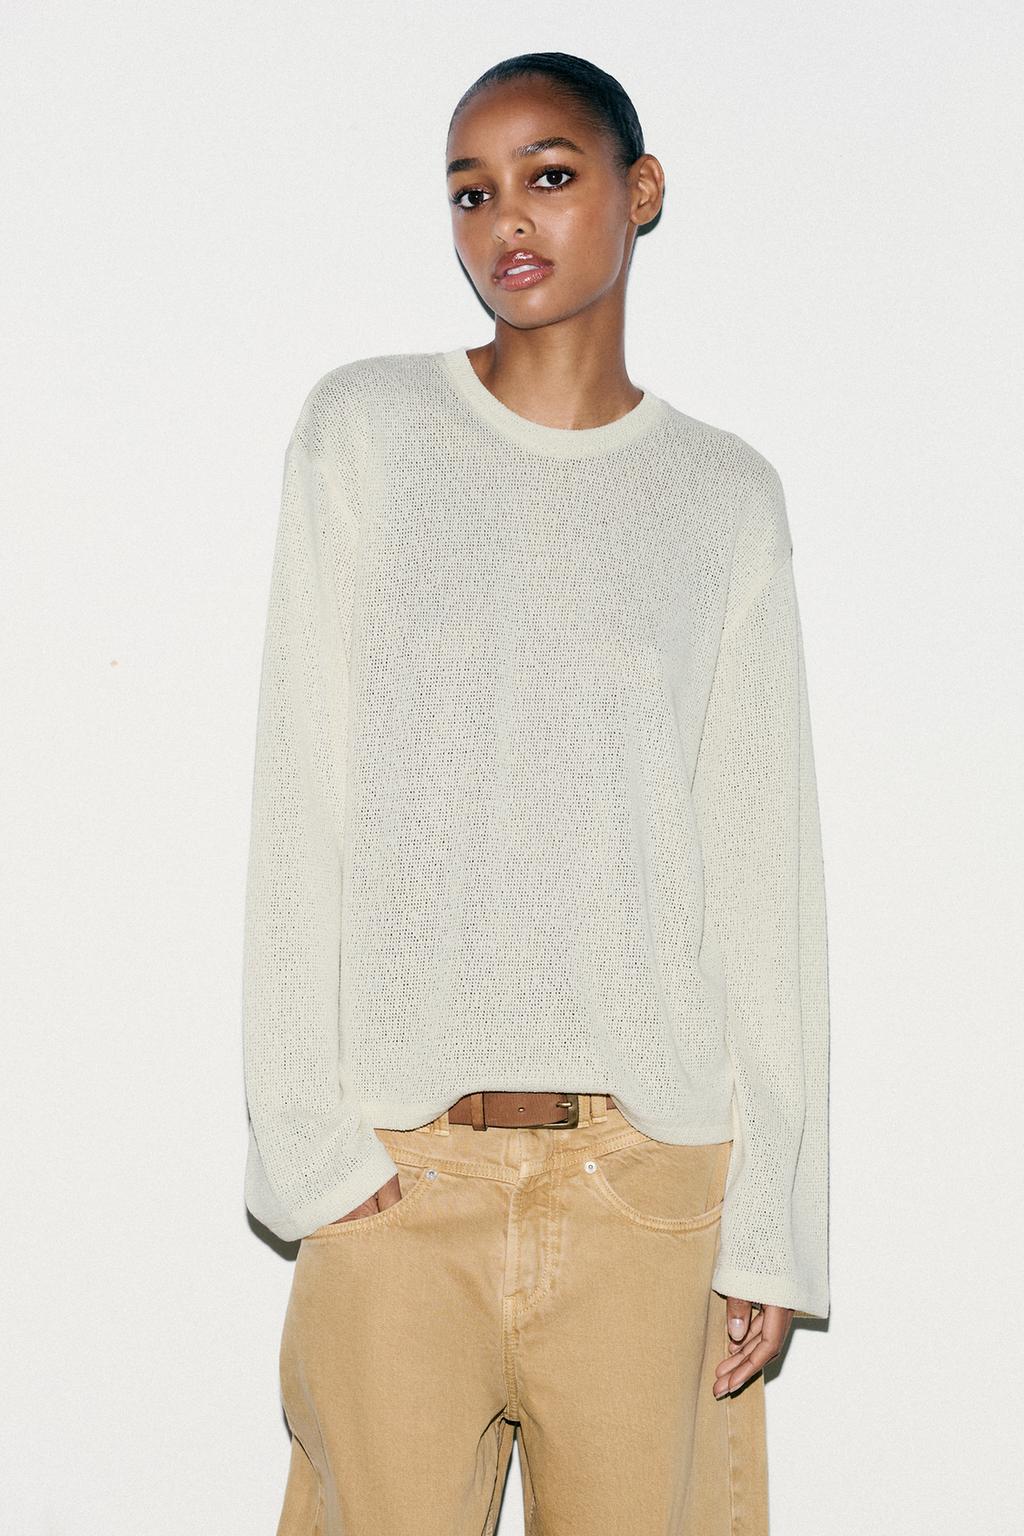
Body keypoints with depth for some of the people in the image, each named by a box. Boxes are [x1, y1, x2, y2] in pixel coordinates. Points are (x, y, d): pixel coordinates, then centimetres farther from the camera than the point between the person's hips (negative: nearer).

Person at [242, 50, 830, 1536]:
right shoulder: (363, 429, 4)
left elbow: (764, 865, 4)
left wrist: (770, 1218, -1)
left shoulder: (726, 497, 6)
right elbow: (300, 796, 2)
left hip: (650, 1166, 1)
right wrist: (300, 1126, -5)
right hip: (393, 1168, 0)